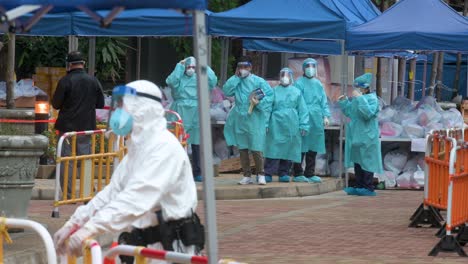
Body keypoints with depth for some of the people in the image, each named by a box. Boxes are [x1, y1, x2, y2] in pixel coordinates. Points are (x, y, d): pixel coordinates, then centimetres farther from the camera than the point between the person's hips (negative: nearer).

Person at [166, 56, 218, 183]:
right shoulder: (179, 78, 6)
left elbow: (213, 80, -5)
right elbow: (171, 81, -16)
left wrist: (204, 66, -2)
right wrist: (179, 67, -10)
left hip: (196, 114, 2)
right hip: (181, 114, -2)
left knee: (196, 145, 5)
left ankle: (197, 172, 12)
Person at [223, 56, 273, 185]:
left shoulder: (258, 81, -3)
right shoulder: (236, 81, 9)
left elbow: (270, 95, -6)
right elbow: (226, 91, -6)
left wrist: (259, 103, -18)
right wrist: (236, 77, -5)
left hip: (254, 120, -5)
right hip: (239, 120, 5)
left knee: (256, 149, -5)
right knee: (242, 149, 7)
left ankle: (260, 174, 8)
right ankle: (247, 176, 15)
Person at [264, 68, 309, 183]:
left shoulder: (296, 92, 10)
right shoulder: (274, 91, 9)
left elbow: (302, 110, 8)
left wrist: (303, 125, 0)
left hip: (291, 126, 2)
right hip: (276, 125, -1)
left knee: (288, 149, 3)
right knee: (274, 148, -8)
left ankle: (284, 173, 11)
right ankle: (268, 174, -8)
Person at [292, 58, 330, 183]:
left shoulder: (318, 84, 17)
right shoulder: (299, 83, -1)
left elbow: (324, 101, 17)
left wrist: (325, 116, 6)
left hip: (316, 120, 6)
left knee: (313, 147, 8)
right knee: (301, 146, -6)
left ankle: (310, 173, 14)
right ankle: (298, 174, -1)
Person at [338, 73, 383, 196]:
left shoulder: (372, 99, -12)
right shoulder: (356, 99, 13)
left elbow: (368, 113, -28)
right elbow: (350, 113, 25)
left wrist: (360, 98, -27)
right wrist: (344, 102, 13)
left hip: (366, 137, -9)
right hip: (356, 136, 9)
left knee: (366, 161, -6)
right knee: (357, 161, 12)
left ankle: (368, 188, -2)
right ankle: (359, 186, 18)